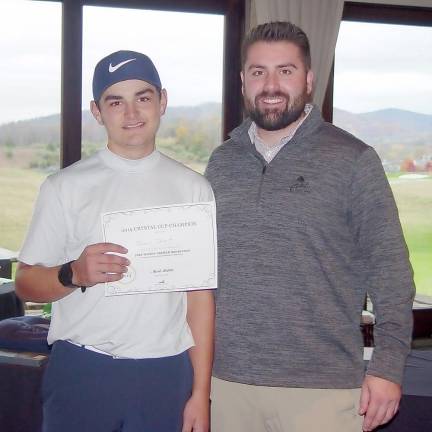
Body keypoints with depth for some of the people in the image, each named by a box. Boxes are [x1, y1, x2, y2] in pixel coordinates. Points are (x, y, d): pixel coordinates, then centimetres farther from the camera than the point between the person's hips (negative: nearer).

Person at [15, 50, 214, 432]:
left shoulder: (193, 188, 4)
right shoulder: (65, 186, 0)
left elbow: (200, 294, 4)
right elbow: (26, 283, 1)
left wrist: (201, 392, 1)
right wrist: (74, 274, -20)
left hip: (165, 373, 1)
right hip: (80, 371, -1)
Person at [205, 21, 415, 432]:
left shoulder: (352, 160, -5)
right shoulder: (221, 162, 8)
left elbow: (388, 267, -5)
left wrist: (387, 365, -10)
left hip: (323, 386, -3)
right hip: (228, 379, 4)